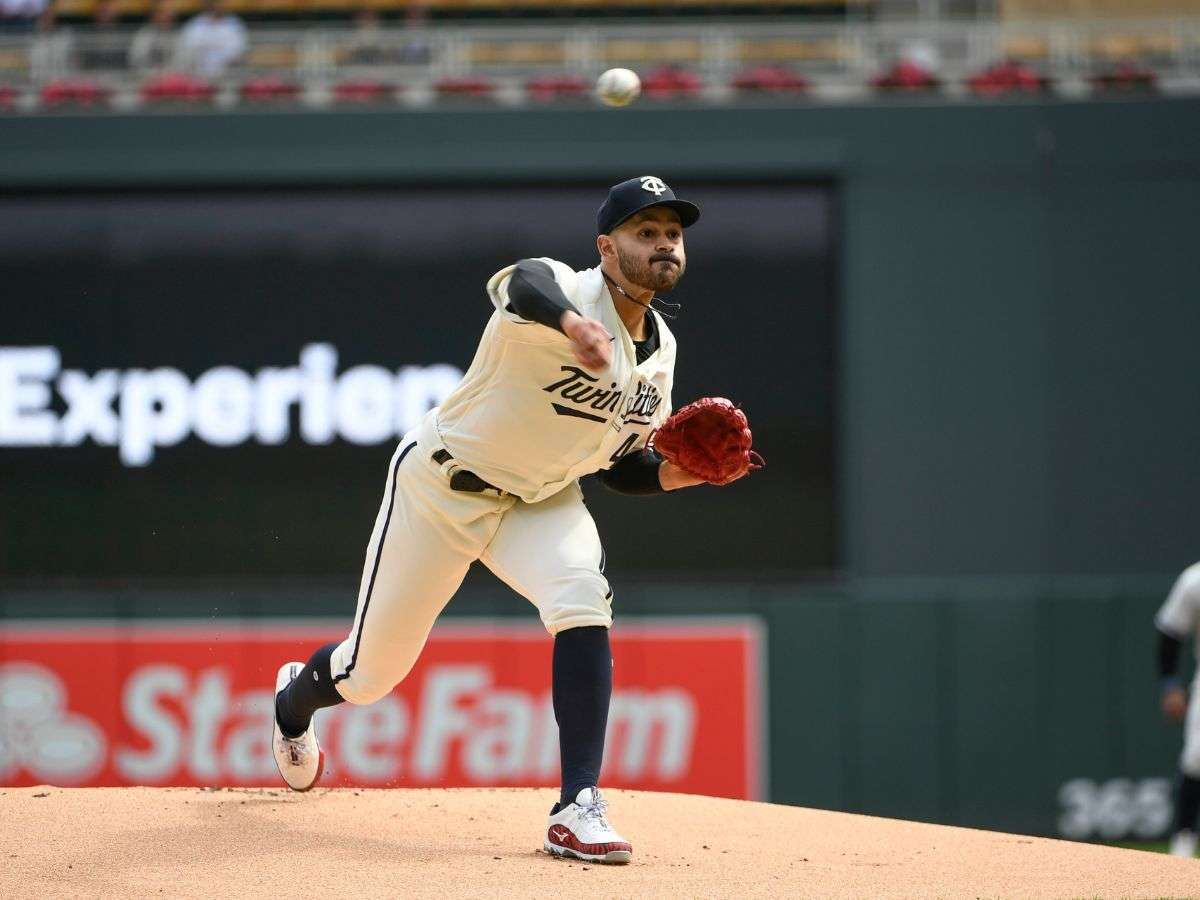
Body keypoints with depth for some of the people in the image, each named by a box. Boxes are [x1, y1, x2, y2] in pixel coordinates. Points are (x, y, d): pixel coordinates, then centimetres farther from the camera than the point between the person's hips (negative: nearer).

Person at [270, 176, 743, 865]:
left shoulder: (660, 350, -2)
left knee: (583, 600, -28)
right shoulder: (567, 289, -26)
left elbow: (620, 465, 9)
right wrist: (572, 323, -76)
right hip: (441, 488, -5)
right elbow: (520, 284, -53)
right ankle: (297, 699, 46)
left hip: (541, 501, 5)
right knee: (371, 673, 7)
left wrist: (669, 473, -13)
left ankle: (579, 808, -28)